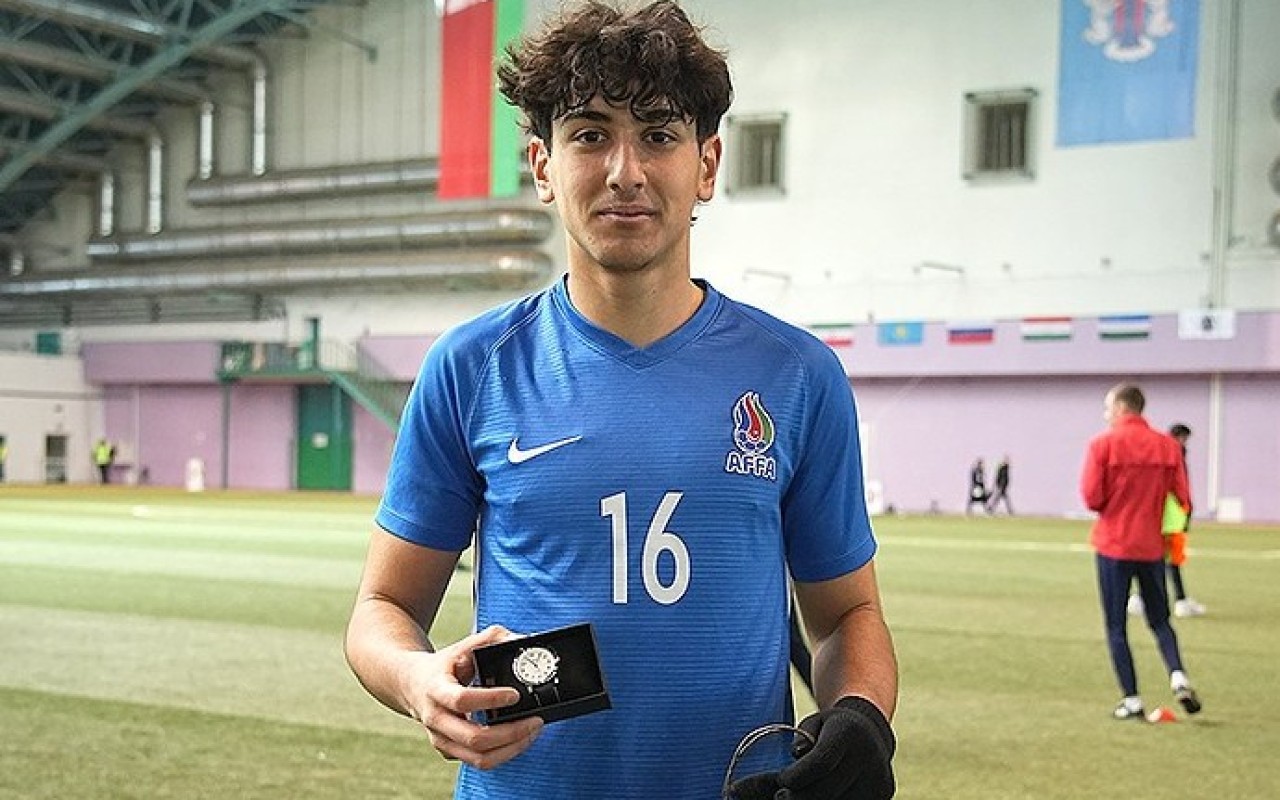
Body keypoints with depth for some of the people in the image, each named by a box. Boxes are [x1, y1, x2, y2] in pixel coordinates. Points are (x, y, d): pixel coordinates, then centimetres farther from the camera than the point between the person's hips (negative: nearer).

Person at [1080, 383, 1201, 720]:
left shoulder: (1103, 443, -9)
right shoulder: (1167, 446, 1)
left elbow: (1091, 497, -12)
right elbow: (1181, 499, 1)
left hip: (1113, 546, -3)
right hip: (1153, 547, 3)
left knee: (1116, 627, 6)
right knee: (1160, 621, 17)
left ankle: (1131, 700, 3)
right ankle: (1178, 677, -5)